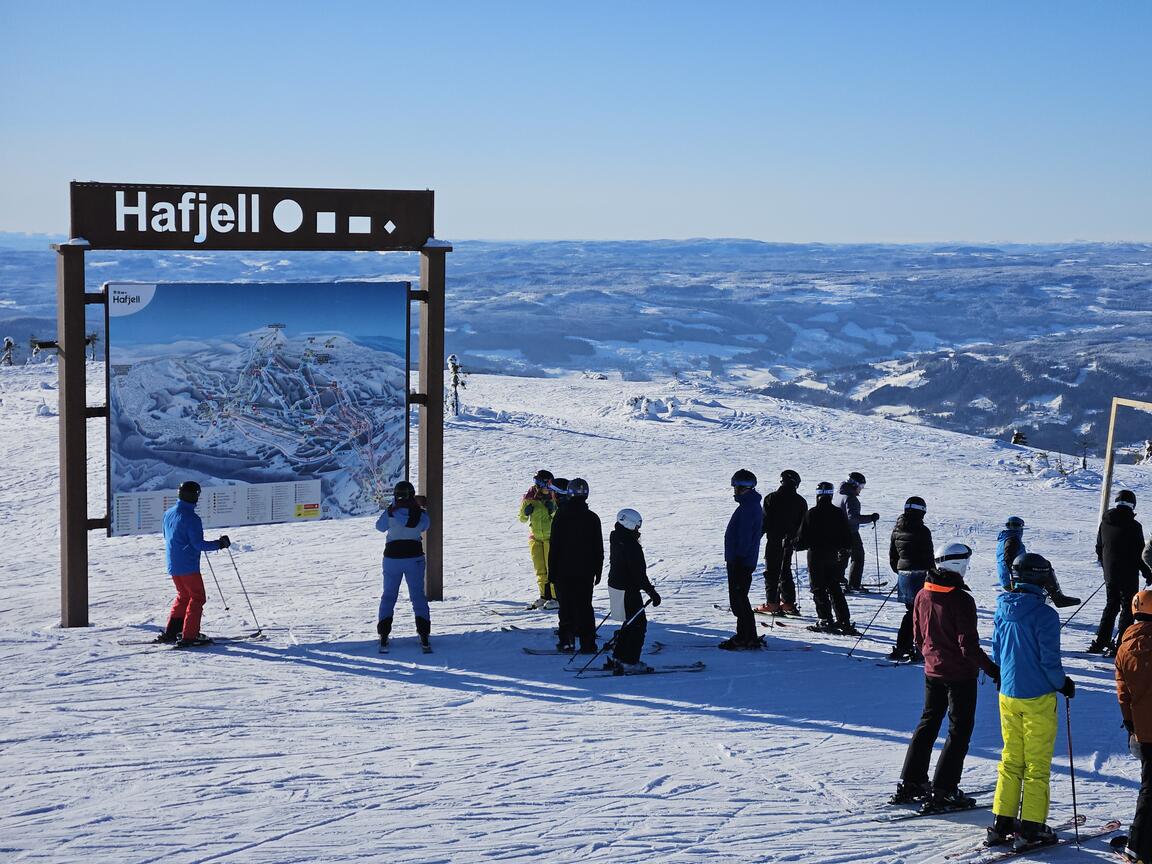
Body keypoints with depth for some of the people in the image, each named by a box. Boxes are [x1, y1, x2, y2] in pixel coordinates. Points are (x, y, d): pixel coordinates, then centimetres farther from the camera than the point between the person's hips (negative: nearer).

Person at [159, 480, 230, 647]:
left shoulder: (168, 513, 7)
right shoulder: (191, 518, -19)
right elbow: (199, 544, -19)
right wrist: (219, 544, -11)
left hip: (173, 565, 8)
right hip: (188, 566, -8)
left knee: (183, 596, 22)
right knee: (197, 598, 1)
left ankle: (171, 632, 20)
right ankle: (189, 636, -5)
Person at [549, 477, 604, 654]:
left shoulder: (561, 517, -8)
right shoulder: (592, 518, -2)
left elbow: (554, 548, -5)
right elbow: (599, 549, 4)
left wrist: (552, 572, 1)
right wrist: (598, 572, 12)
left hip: (564, 572, -2)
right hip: (586, 572, 2)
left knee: (566, 606, 7)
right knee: (585, 606, 7)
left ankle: (567, 641, 5)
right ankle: (587, 643, 4)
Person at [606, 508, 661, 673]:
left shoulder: (616, 540, 7)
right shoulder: (631, 546, -23)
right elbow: (639, 573, -23)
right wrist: (652, 592, -17)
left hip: (615, 585, 9)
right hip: (628, 590, -9)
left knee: (631, 623, 20)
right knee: (638, 624, 0)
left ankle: (618, 658, 24)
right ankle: (630, 662, 1)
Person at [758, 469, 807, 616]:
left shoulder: (772, 498, -8)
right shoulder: (800, 501, 4)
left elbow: (764, 520, -7)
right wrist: (796, 540, 19)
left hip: (774, 541, -4)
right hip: (789, 541, 4)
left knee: (772, 572, -1)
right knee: (785, 571, 15)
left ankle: (772, 603, -8)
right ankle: (788, 603, 13)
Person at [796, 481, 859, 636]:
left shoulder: (811, 514, -11)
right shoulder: (839, 513, 1)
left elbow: (803, 537, -8)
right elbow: (847, 536, 7)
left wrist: (796, 544, 13)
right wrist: (844, 549, 26)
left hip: (816, 556, -4)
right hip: (833, 557, 5)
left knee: (818, 588, 2)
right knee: (835, 588, 13)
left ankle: (826, 620, -6)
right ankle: (844, 620, 10)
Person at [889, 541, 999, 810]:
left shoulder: (922, 596, 0)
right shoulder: (962, 600, -20)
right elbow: (969, 646, -20)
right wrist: (992, 669, -11)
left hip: (932, 671, 7)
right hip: (960, 674, -7)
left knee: (928, 723, 19)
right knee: (960, 730, 3)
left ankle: (910, 783, 20)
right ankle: (942, 791, 0)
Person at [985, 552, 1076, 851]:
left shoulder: (1003, 610, 1)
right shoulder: (1044, 614, -18)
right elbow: (1050, 660, -16)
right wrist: (1063, 684, 1)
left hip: (1008, 695, 6)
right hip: (1038, 698, -5)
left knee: (1010, 760, 15)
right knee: (1037, 764, 5)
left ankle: (1001, 825, 15)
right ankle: (1031, 829, 6)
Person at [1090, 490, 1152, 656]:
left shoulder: (1105, 522, 2)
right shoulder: (1133, 526, -16)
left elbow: (1099, 548, 13)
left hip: (1109, 574, 6)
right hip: (1128, 576, -6)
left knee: (1111, 606, 19)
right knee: (1128, 609, 3)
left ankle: (1100, 642, 18)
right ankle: (1118, 646, -3)